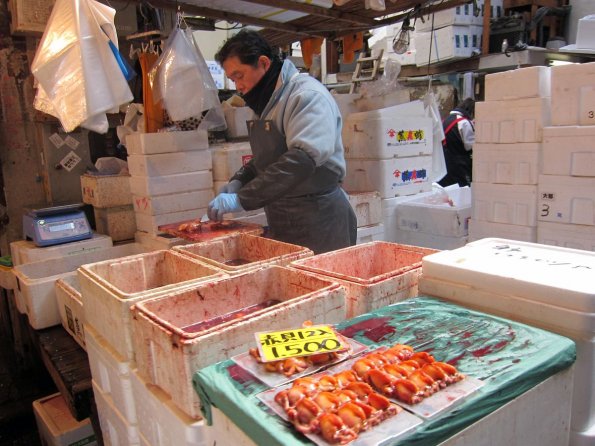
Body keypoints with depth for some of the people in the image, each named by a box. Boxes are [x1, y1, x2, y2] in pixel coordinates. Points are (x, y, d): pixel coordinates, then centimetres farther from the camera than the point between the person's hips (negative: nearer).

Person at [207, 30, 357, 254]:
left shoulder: (308, 95, -15)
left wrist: (242, 199, -26)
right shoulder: (267, 103, 13)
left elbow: (302, 160, -27)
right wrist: (238, 181, 3)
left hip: (319, 221, -8)